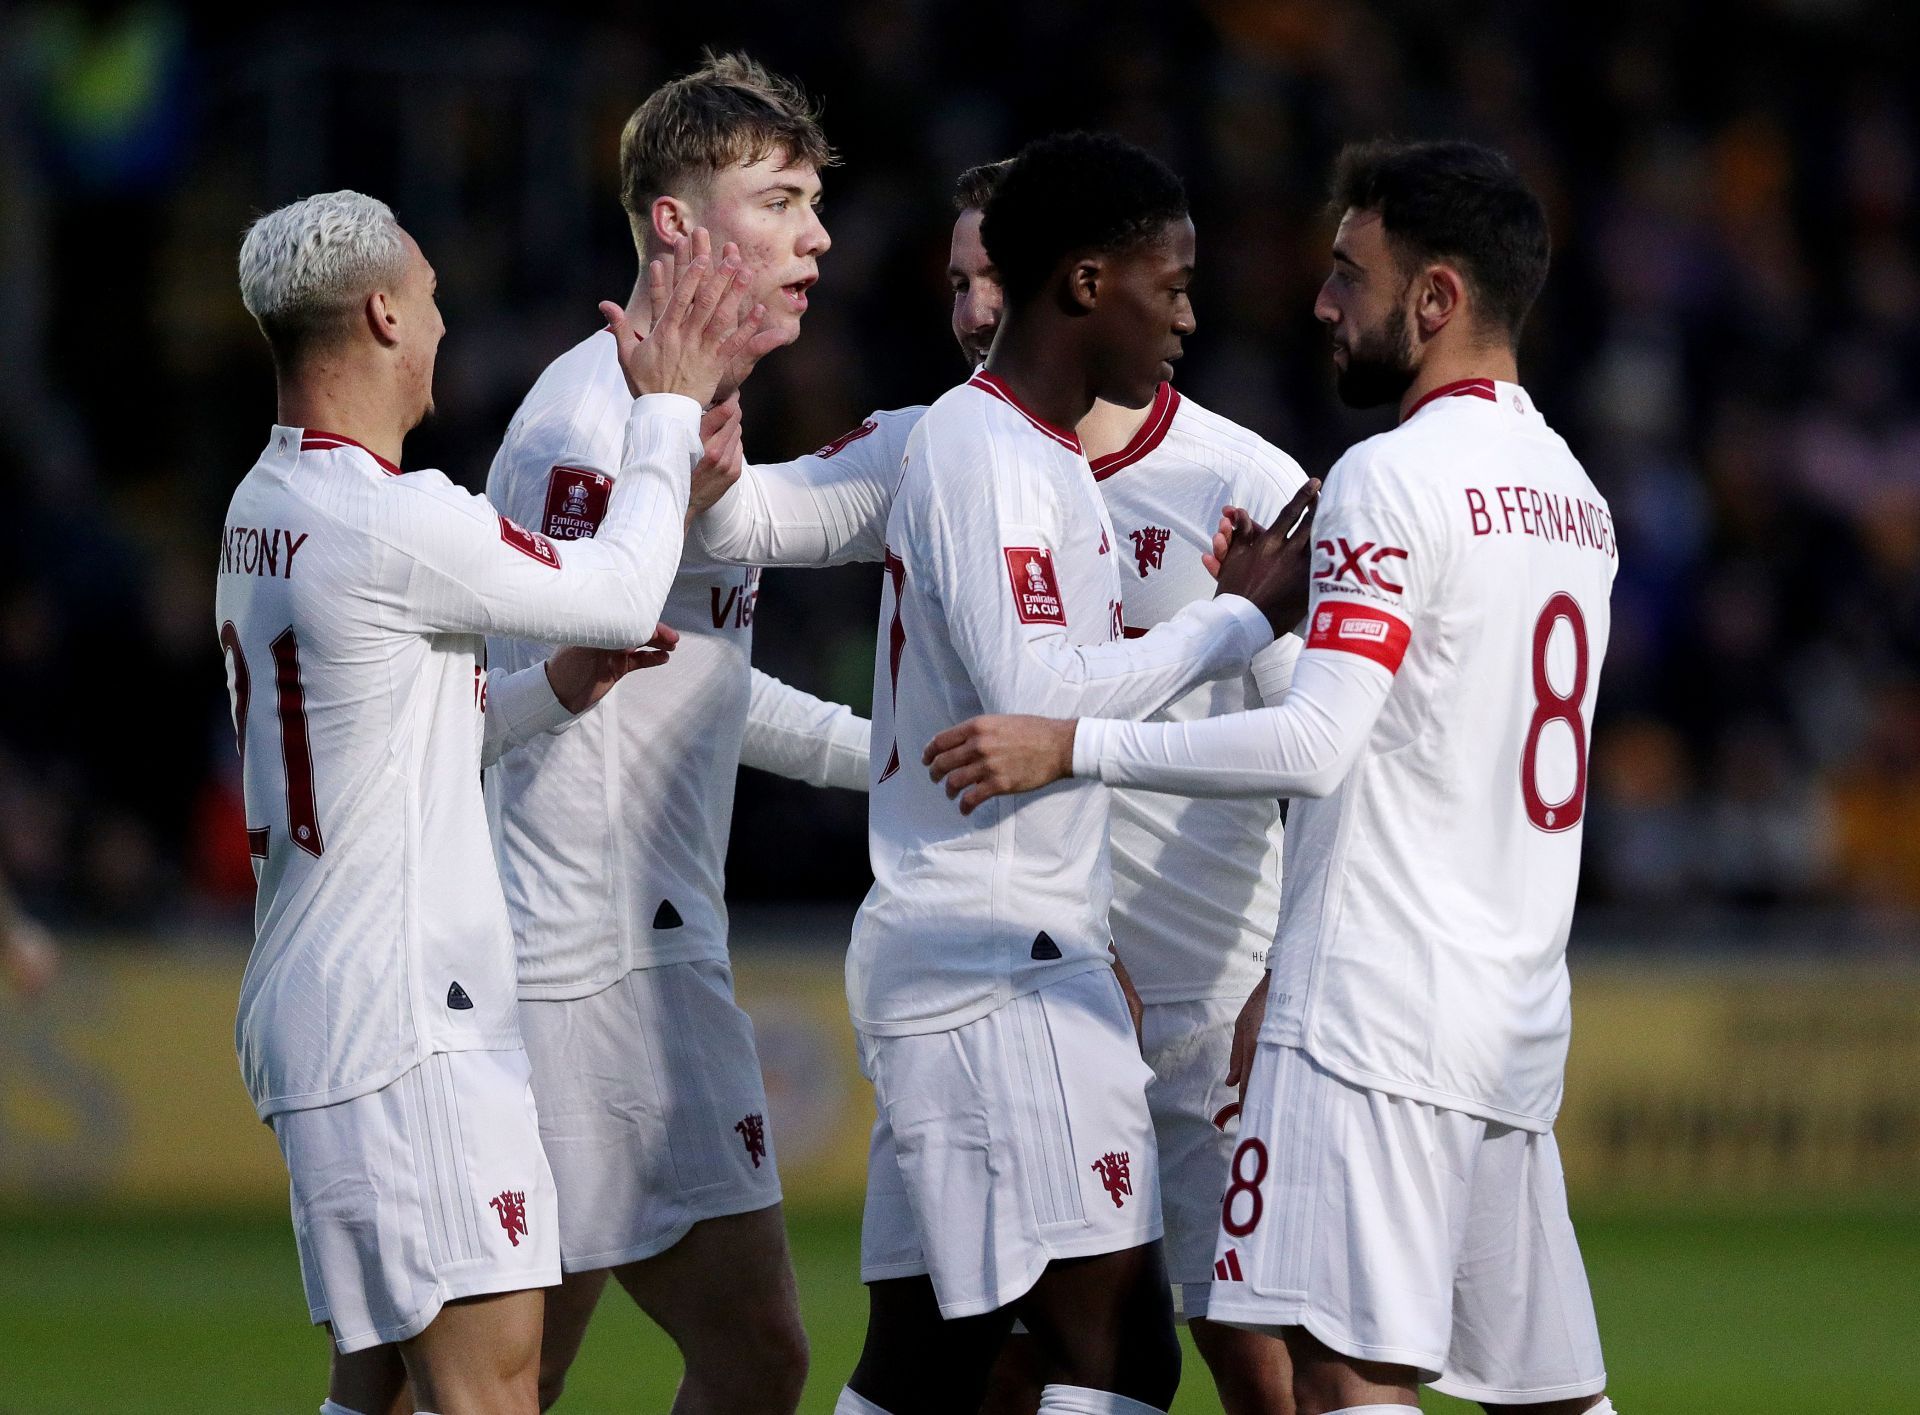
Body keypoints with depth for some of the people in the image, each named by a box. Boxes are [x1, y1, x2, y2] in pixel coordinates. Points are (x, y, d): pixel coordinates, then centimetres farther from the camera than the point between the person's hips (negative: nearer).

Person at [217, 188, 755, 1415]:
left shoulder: (265, 510, 13)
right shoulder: (391, 522, -17)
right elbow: (622, 591, -5)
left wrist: (552, 691, 9)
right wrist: (669, 412, 8)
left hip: (316, 1013, 10)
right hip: (405, 1034, -10)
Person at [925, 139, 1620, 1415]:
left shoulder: (1396, 475, -9)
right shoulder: (1576, 496, 17)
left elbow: (1318, 745, -18)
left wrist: (1068, 747, -14)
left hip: (1374, 1020, -9)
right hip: (1521, 1023, 9)